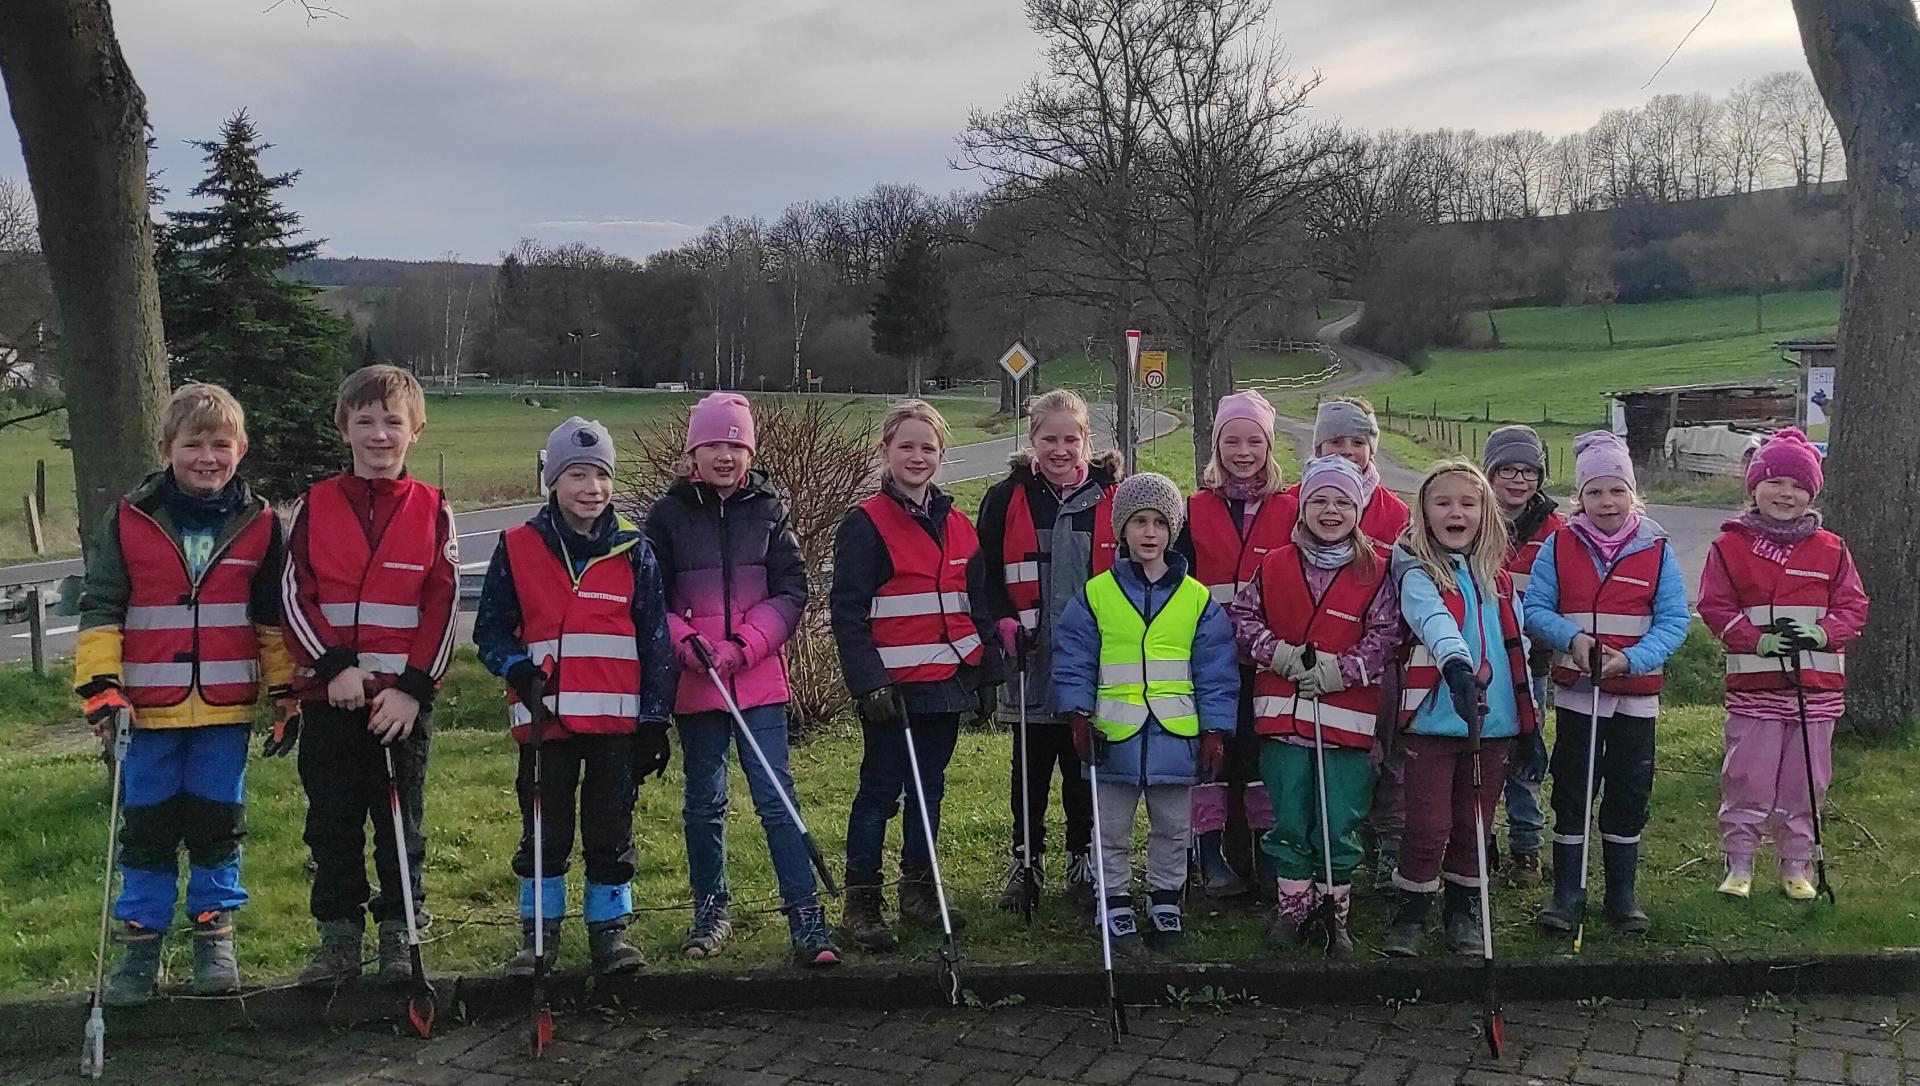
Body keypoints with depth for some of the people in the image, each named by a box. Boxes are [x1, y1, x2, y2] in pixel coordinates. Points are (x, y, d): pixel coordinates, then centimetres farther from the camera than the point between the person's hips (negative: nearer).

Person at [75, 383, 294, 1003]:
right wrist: (100, 684, -9)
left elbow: (274, 617, 9)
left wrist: (283, 690, 7)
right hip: (150, 706, 0)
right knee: (147, 828, 8)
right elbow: (100, 607, 0)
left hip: (226, 706, 0)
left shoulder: (258, 524, 2)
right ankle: (140, 945, 20)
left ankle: (215, 935, 22)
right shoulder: (129, 521, -2)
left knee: (218, 825, 8)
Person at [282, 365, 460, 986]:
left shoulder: (432, 510, 2)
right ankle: (338, 937, 18)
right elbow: (293, 594, 0)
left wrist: (412, 686, -11)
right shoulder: (315, 506, 4)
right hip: (329, 696, 1)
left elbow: (444, 605, -2)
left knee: (402, 822, 7)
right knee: (332, 822, 7)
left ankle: (399, 934, 17)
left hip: (404, 699, -1)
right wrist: (335, 666, -12)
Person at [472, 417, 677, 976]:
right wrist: (519, 670, -15)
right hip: (545, 717, 0)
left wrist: (655, 720, 2)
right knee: (544, 834, 8)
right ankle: (539, 935, 22)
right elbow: (490, 629, 6)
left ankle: (610, 930, 22)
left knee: (611, 834, 7)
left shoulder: (634, 550, 3)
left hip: (616, 721, 0)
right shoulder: (518, 547, 1)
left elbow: (656, 642, 5)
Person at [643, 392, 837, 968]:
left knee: (776, 796, -4)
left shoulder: (768, 508, 3)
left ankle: (805, 915, 0)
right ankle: (711, 907, 27)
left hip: (759, 678, 0)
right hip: (694, 682, 1)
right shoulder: (668, 514, 1)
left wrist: (742, 646, -12)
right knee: (704, 801, 12)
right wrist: (688, 643, -15)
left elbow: (791, 591, 0)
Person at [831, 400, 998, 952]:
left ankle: (919, 891, 26)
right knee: (880, 792, 0)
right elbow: (848, 612, -12)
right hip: (893, 688, -6)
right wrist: (869, 681, -19)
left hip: (948, 684, 6)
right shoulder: (866, 524, -8)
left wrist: (987, 668, 13)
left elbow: (976, 605, 19)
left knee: (929, 788, 14)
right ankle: (861, 903, 9)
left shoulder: (958, 526, 11)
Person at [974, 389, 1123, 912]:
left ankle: (1084, 861, 24)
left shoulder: (1112, 498, 2)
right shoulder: (1006, 499, 1)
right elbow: (984, 575, 3)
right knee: (1030, 766, 9)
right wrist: (1004, 623, -11)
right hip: (1030, 661, 0)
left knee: (1085, 766, 9)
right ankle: (1025, 861, 23)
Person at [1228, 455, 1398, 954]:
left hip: (1346, 718, -2)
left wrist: (1339, 669, -15)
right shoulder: (1274, 566, 5)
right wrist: (1277, 653, -9)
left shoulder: (1376, 571, -1)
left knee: (1340, 824, 3)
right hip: (1283, 714, 2)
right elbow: (1241, 617, 6)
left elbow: (1385, 638, -4)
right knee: (1289, 819, 9)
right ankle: (1292, 907, 23)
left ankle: (1335, 910, 20)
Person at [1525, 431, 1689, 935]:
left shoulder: (1657, 550, -3)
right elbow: (1535, 610, -3)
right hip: (1575, 690, -1)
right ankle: (1565, 897, 15)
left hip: (1637, 692, 1)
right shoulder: (1559, 546, -2)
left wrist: (1630, 658, -21)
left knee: (1629, 795, 10)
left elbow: (1674, 621, -6)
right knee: (1571, 793, 5)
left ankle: (1622, 895, 25)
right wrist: (1572, 637, -21)